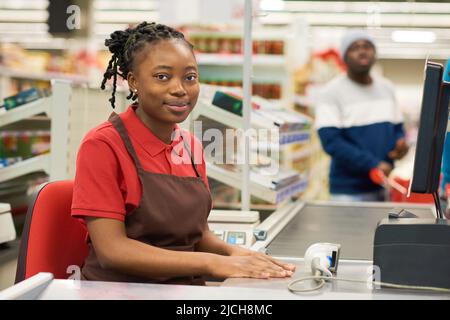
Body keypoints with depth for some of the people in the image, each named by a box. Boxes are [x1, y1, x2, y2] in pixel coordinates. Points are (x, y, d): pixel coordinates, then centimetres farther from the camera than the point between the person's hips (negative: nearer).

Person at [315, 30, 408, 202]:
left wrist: (400, 144, -5)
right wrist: (373, 165, -21)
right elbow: (330, 141, -15)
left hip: (384, 188, 5)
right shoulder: (332, 92, -7)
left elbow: (398, 128, 19)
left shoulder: (387, 88, 11)